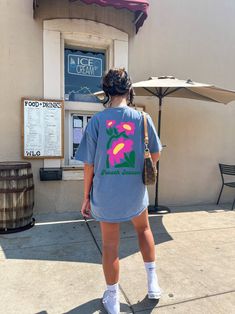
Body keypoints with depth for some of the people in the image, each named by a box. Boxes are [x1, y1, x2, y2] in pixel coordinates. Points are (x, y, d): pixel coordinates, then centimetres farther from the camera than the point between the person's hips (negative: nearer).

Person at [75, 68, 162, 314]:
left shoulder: (96, 121, -10)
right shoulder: (142, 118, -6)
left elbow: (89, 165, -8)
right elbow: (156, 154, 4)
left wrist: (86, 197, 3)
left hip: (105, 194, -1)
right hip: (135, 192, 1)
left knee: (109, 245, 14)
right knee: (143, 229, 28)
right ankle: (152, 282, 36)